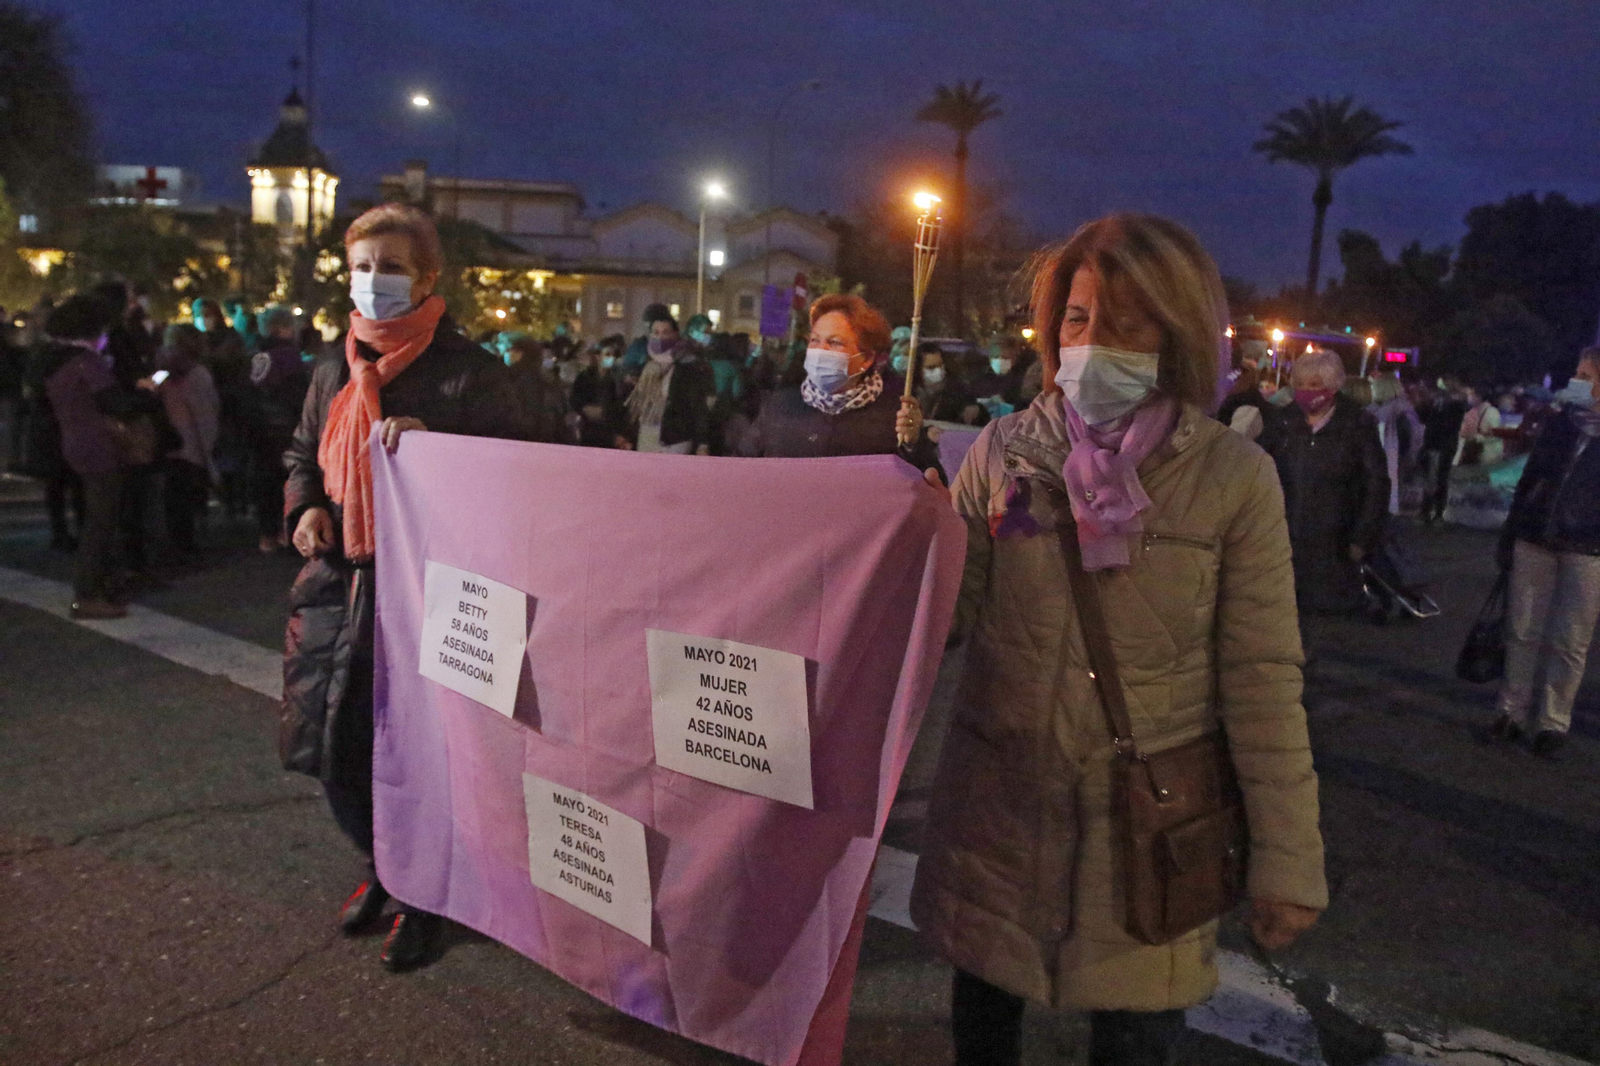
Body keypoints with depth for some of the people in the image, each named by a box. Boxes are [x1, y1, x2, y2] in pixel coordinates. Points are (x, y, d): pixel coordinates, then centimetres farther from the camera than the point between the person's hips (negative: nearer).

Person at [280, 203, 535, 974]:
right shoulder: (334, 373, 13)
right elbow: (302, 454, 24)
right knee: (333, 746, 14)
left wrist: (431, 440, -22)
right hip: (340, 585, 6)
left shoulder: (467, 370, -5)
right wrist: (305, 506, 3)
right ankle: (384, 866, 40)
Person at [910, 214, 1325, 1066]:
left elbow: (1262, 681, -6)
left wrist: (1288, 859, -5)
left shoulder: (1234, 477, -9)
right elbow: (951, 617, 0)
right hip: (997, 803, 2)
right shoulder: (1003, 452, -3)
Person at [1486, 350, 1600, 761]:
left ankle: (1553, 722, 13)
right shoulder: (1563, 420, 6)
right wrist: (1509, 536, 8)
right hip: (1535, 540, 3)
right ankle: (1514, 711, 16)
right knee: (1523, 631, 6)